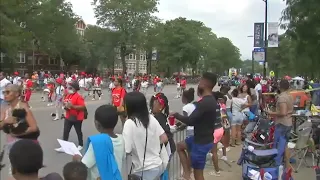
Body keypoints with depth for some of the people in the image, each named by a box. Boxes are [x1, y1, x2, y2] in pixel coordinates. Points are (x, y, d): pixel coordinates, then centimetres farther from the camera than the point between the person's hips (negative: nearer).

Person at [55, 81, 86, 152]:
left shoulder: (78, 97, -20)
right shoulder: (68, 96, 5)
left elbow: (83, 107, -27)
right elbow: (65, 103, 22)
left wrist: (72, 106, -31)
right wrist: (65, 106, -2)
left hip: (77, 118, -7)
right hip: (68, 117, 7)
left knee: (78, 131, 10)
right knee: (65, 132, 5)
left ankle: (80, 145, 28)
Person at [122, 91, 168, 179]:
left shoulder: (129, 123, -19)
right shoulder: (151, 118, -2)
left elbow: (126, 150, -20)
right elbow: (164, 139, 5)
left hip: (144, 170, -6)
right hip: (158, 166, 6)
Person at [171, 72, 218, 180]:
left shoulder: (204, 102, -27)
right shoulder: (211, 100, 5)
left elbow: (190, 121, -25)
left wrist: (176, 115, -10)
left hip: (202, 141, -10)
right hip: (203, 137, 10)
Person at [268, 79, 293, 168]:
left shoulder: (281, 97, -19)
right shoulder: (290, 96, 9)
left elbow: (283, 113, -26)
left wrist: (272, 113, -13)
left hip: (282, 124, -9)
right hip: (289, 123, 9)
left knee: (278, 147, -1)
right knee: (285, 145, 18)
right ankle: (287, 166, 24)